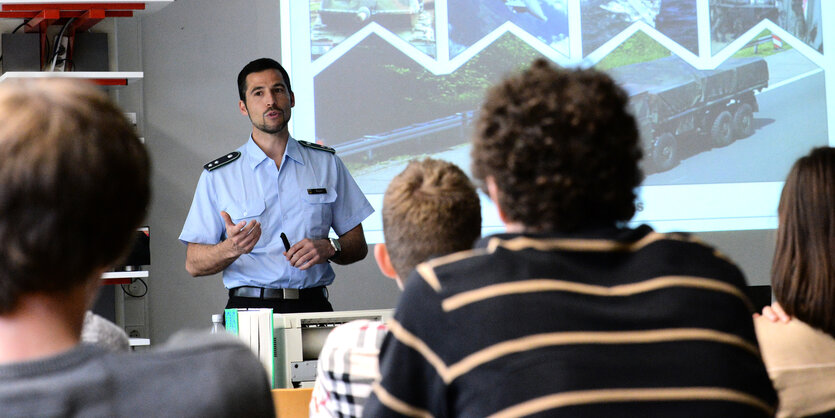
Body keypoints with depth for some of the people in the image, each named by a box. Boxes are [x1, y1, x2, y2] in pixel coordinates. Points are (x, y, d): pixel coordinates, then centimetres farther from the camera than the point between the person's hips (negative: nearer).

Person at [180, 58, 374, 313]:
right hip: (250, 309, -2)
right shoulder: (218, 175, 9)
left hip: (314, 309, 2)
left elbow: (358, 246, 17)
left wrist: (328, 248, -4)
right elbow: (194, 265, 5)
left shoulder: (326, 163, 15)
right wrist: (231, 248, -15)